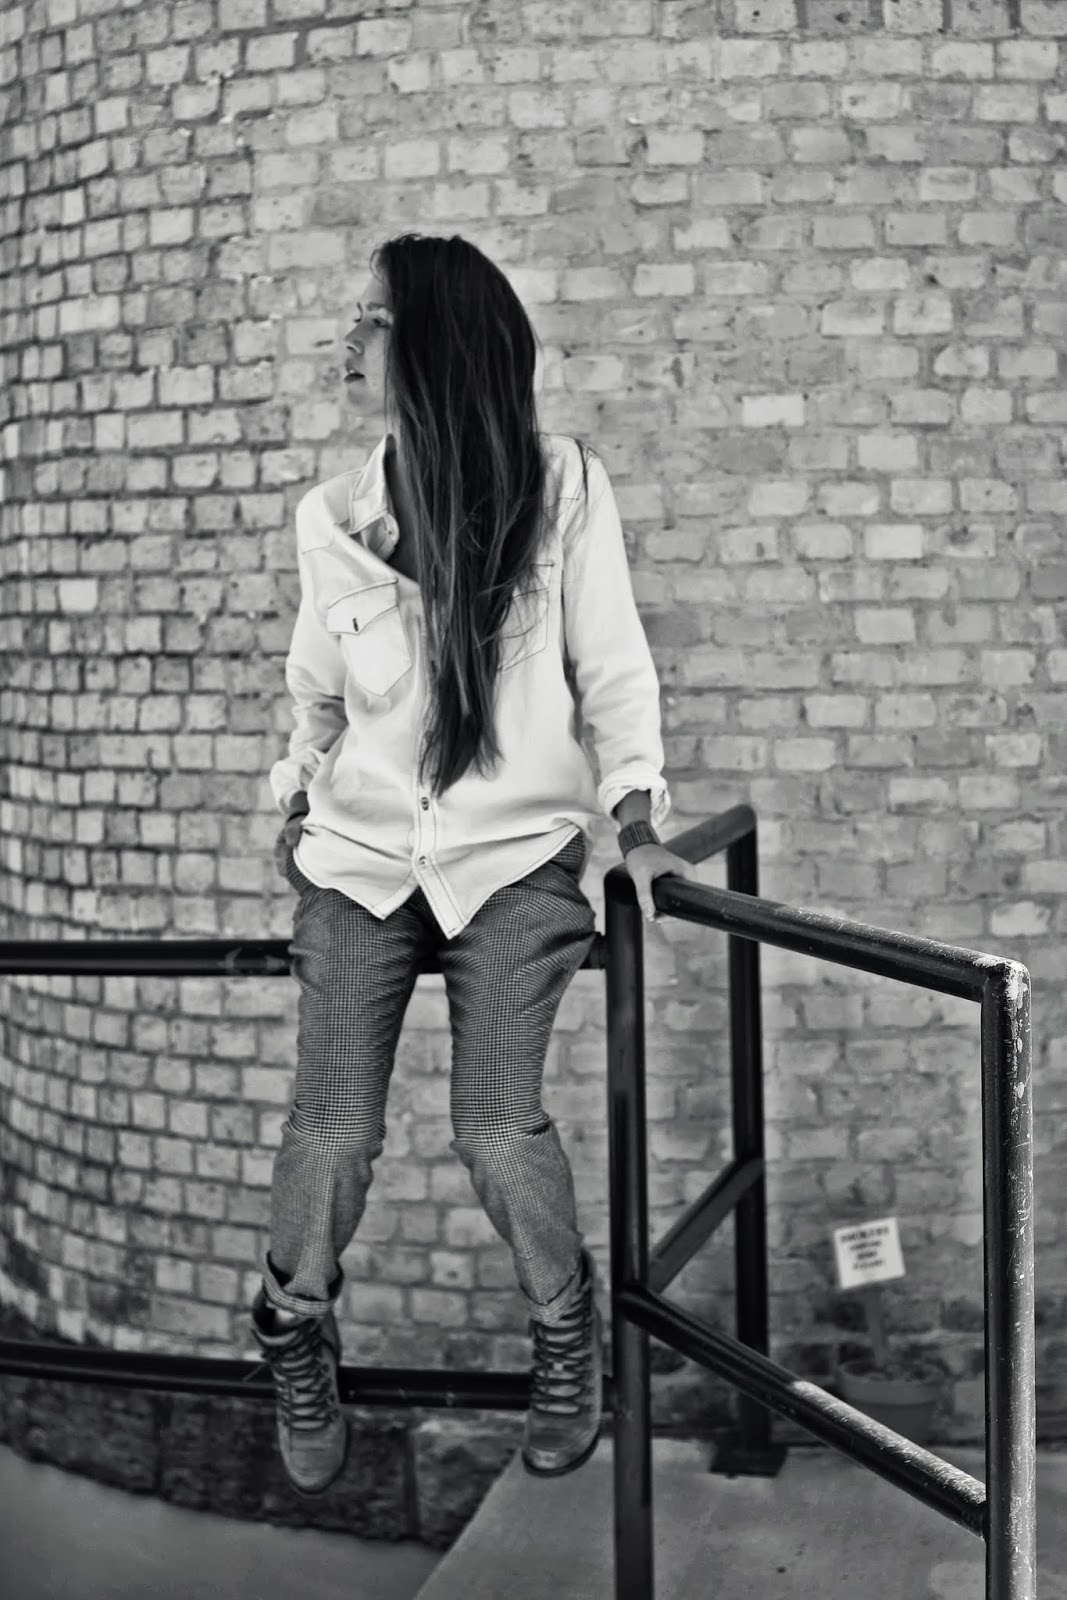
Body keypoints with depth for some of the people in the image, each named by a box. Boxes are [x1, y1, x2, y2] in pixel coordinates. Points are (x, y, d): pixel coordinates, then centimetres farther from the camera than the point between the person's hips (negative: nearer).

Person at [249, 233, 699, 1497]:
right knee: (332, 1130, -9)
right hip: (359, 850, 2)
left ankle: (565, 1340, 16)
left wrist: (634, 812, -10)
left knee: (497, 1128, -14)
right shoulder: (332, 514, 1)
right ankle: (294, 1337, 21)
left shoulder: (563, 489, -6)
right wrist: (297, 796, 12)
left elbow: (612, 667, -1)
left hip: (514, 853, -2)